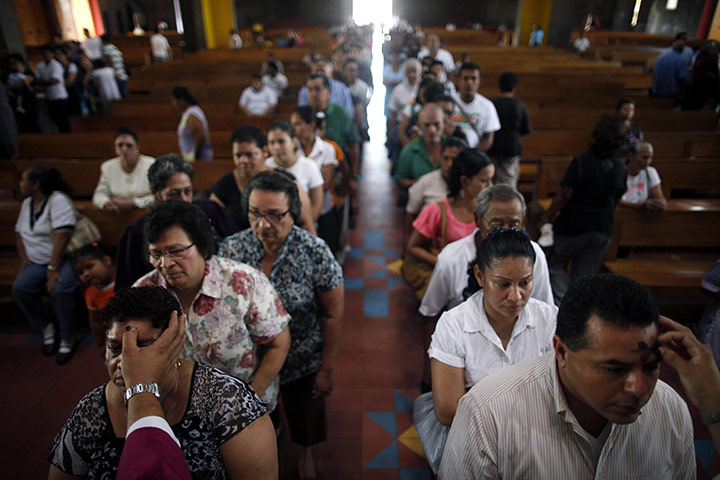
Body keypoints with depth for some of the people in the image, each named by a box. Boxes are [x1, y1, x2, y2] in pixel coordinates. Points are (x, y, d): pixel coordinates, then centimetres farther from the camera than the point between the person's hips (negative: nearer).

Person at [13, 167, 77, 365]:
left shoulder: (58, 200, -13)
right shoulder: (27, 202, 14)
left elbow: (62, 235, -21)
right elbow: (19, 233, 21)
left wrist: (53, 268, -23)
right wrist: (23, 259, 4)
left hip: (64, 258, -7)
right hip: (37, 262, 7)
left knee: (60, 289, -32)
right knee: (19, 287, -19)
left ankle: (67, 340, -13)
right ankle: (46, 327, 2)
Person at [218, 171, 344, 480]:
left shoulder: (314, 252, -23)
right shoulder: (231, 249, -16)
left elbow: (334, 314, -14)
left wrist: (326, 370, -9)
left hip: (303, 363, -1)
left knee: (305, 416, 24)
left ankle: (305, 455, 59)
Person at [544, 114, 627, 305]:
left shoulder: (581, 162, -18)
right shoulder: (621, 169, -1)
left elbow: (563, 197, -16)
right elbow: (615, 202, 9)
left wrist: (546, 218, -5)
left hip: (573, 226, -4)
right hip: (603, 229, 5)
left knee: (556, 265, 14)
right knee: (585, 275, 15)